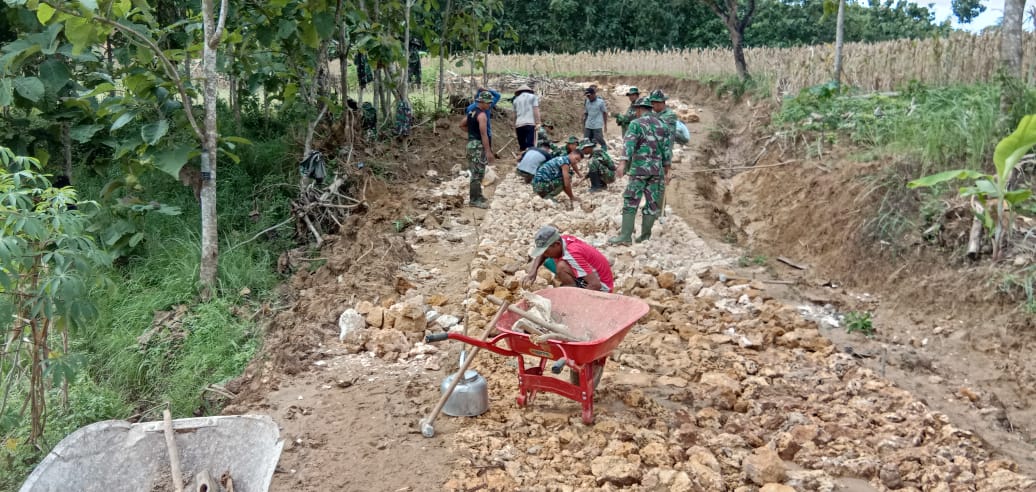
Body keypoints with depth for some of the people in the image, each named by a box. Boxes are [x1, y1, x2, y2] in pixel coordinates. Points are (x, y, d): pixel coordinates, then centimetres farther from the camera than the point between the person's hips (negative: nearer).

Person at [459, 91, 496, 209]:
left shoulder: (471, 112, 12)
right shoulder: (482, 115, -17)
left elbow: (462, 124, 24)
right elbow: (484, 134, -22)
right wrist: (488, 151, -22)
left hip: (471, 143, 10)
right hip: (478, 145, -10)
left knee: (475, 172, 17)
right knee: (478, 173, -8)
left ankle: (477, 195, 26)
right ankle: (474, 200, -7)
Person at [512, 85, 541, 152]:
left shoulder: (516, 100, 22)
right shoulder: (533, 97, 14)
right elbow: (536, 110, -1)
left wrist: (515, 132, 23)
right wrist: (537, 123, -7)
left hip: (519, 125, 3)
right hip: (530, 124, -3)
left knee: (522, 147, 7)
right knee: (530, 146, -12)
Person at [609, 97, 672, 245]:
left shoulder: (636, 124, -3)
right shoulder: (663, 125, 13)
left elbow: (629, 144, -15)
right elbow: (667, 149, 13)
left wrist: (623, 164, -24)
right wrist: (667, 171, 18)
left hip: (639, 168, -5)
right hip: (657, 170, 5)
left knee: (630, 202, -3)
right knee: (652, 203, 9)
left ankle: (625, 236, -7)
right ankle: (645, 236, 12)